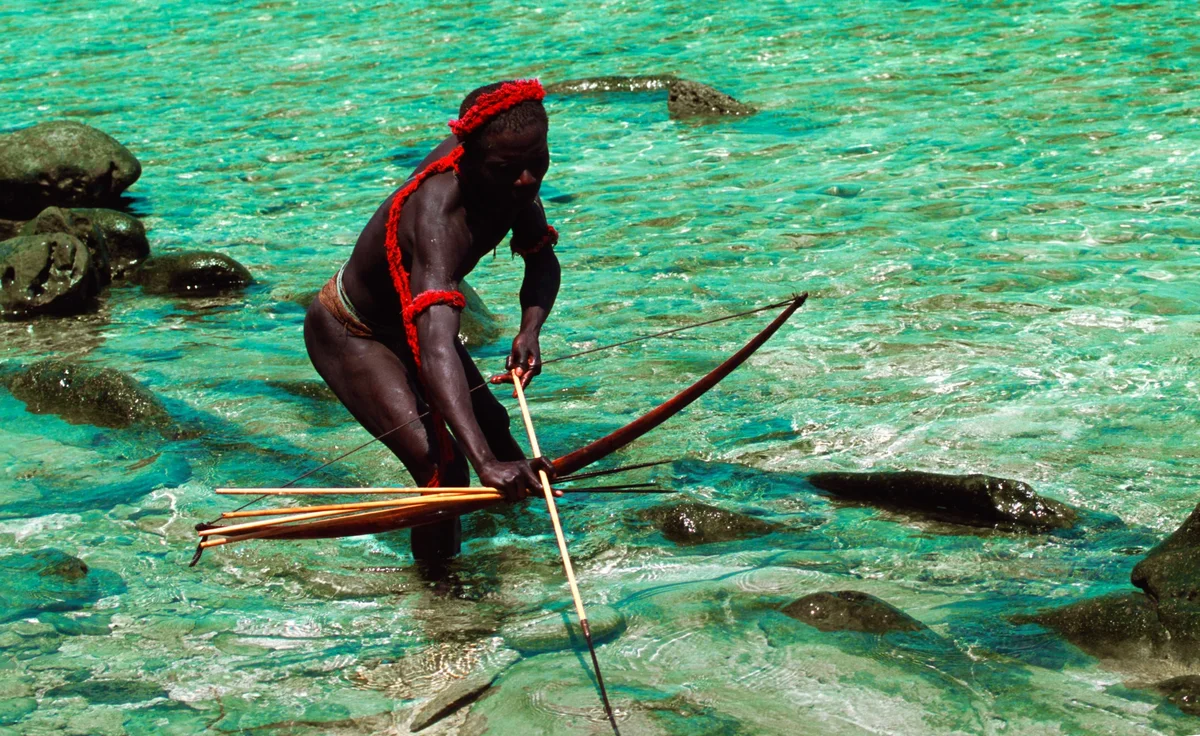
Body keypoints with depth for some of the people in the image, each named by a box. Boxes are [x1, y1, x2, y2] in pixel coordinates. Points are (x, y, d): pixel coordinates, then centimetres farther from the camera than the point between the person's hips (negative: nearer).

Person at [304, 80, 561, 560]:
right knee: (441, 466, -24)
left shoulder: (509, 178, -19)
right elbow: (436, 353, -57)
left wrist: (530, 330, -26)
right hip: (349, 334, -8)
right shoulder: (438, 217, -44)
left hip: (406, 320, 8)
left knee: (489, 422, 24)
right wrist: (485, 463, -69)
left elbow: (542, 260, -3)